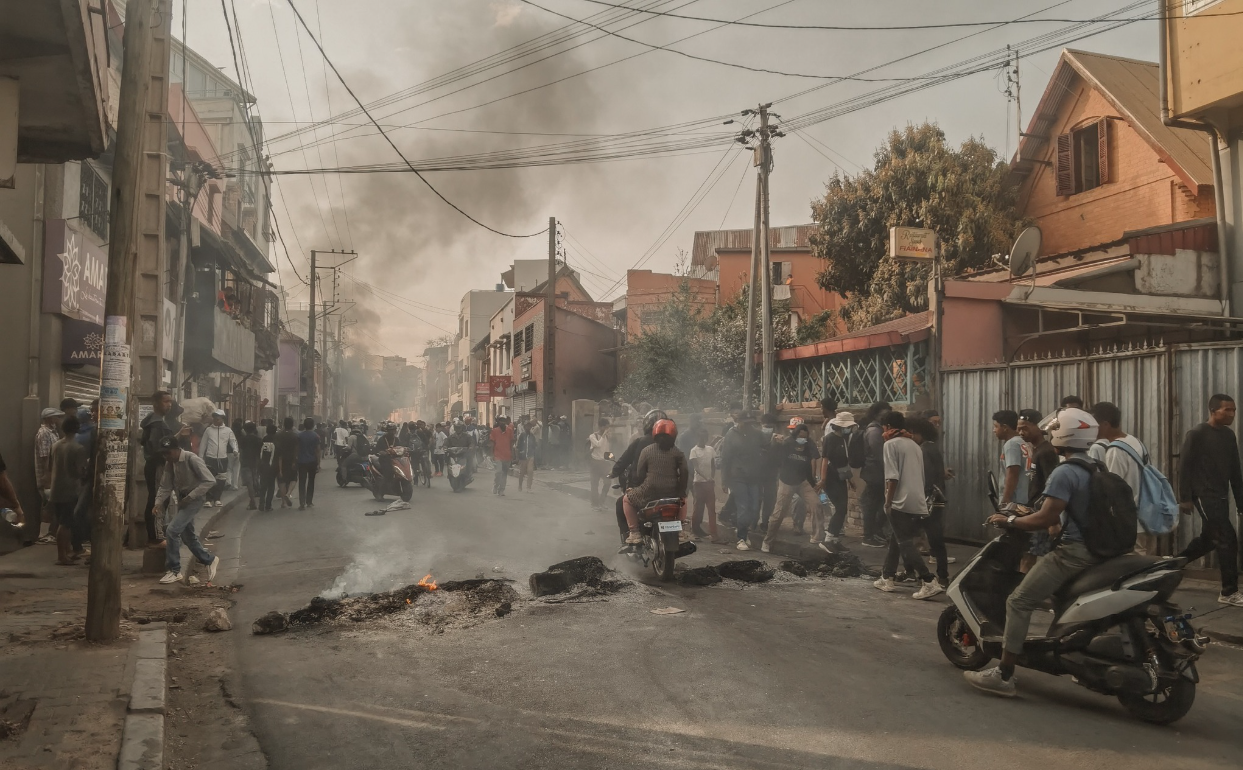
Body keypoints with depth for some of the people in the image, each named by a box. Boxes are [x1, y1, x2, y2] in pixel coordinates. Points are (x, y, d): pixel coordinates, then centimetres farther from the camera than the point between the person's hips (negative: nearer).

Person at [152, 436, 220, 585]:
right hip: (182, 500, 8)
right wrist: (159, 503, -9)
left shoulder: (192, 459, -21)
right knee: (187, 535, 15)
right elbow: (165, 486, 8)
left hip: (194, 500, -8)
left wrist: (190, 496, -24)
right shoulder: (169, 463, 1)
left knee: (172, 530, -16)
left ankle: (175, 570, -5)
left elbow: (210, 481, -24)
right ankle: (210, 560, 34)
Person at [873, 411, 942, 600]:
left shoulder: (891, 444, -5)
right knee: (896, 540, 19)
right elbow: (921, 476, 19)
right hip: (919, 503, 8)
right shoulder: (915, 445, 17)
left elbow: (893, 477, -14)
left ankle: (930, 582, -15)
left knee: (905, 544, -5)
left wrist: (888, 502, -9)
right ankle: (887, 578, 25)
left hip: (901, 503, -8)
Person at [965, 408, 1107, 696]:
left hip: (1073, 551, -10)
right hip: (1096, 550, 10)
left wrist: (1009, 520, -8)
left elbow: (1047, 518, -21)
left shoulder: (1064, 472, -15)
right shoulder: (1094, 469, 14)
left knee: (1019, 602, -7)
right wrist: (1028, 513, 29)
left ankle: (1004, 675, -9)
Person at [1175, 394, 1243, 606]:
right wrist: (1185, 498, -15)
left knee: (1209, 539, 13)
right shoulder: (1196, 434, -11)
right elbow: (1185, 468, -12)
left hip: (1221, 496, 8)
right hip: (1204, 496, -8)